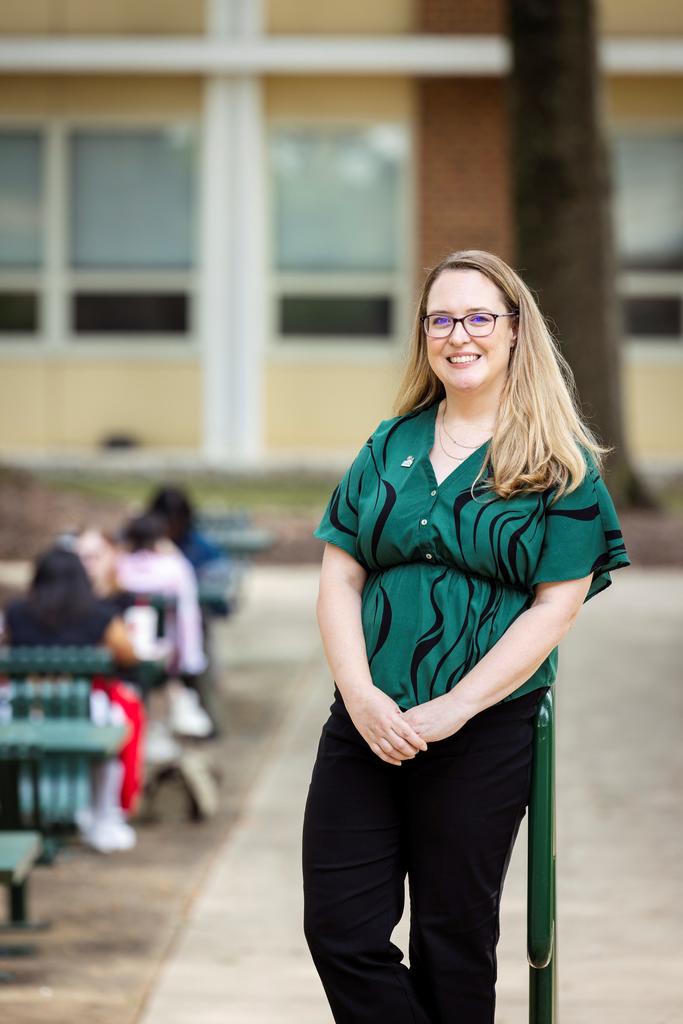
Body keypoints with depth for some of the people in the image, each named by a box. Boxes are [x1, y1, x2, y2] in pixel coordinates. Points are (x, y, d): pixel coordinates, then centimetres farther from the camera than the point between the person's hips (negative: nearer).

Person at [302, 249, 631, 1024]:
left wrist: (450, 710, -16)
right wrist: (361, 695, -10)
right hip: (365, 725, 3)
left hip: (485, 735, -3)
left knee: (452, 944, 7)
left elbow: (554, 609, -8)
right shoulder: (390, 445, 10)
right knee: (340, 932, -1)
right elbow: (339, 579, 6)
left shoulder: (561, 464, -1)